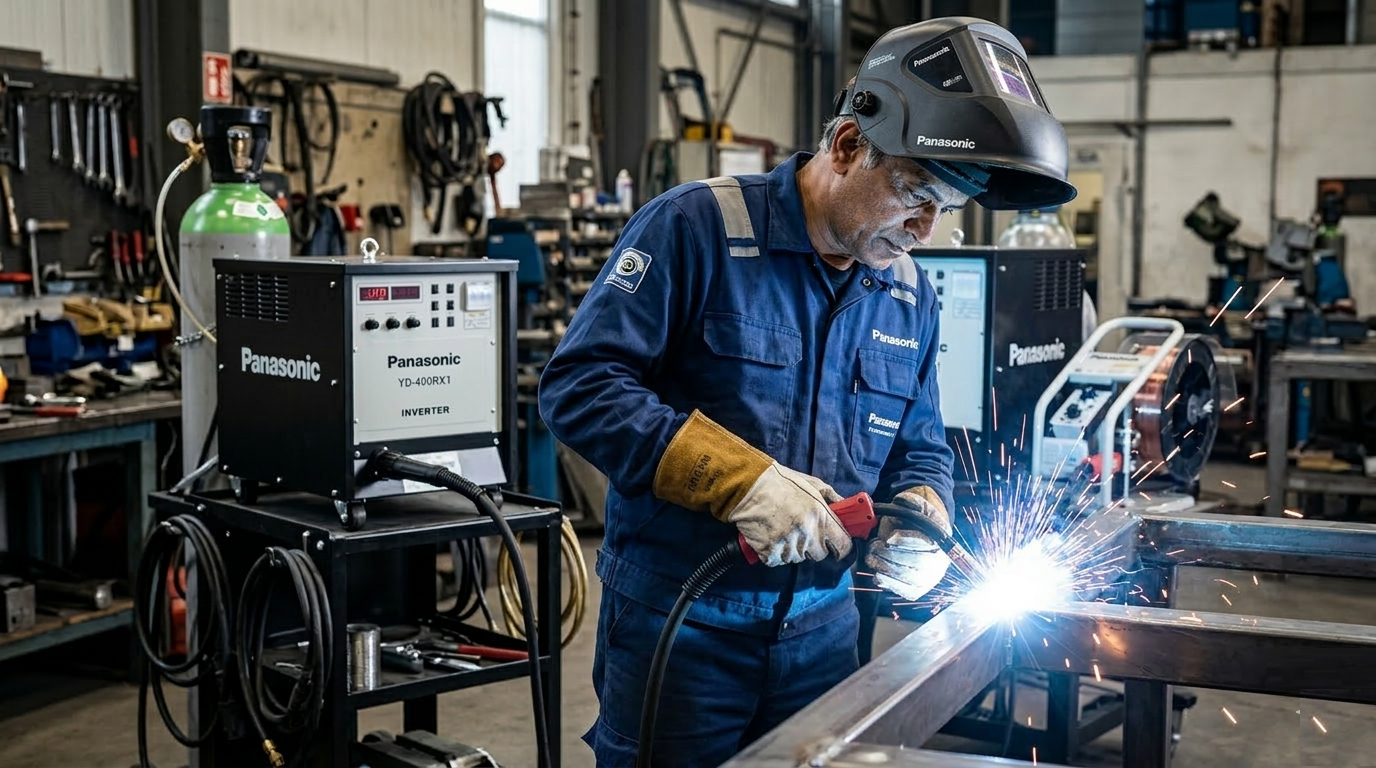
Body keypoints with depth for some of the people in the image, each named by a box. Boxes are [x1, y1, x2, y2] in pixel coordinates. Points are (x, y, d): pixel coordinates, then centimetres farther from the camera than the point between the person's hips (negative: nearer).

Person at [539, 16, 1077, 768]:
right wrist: (740, 477, -27)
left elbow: (918, 451, 14)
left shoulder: (911, 295, 6)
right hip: (677, 622, -5)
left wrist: (922, 516, -10)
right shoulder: (698, 227, -14)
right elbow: (579, 386, -19)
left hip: (823, 627, 6)